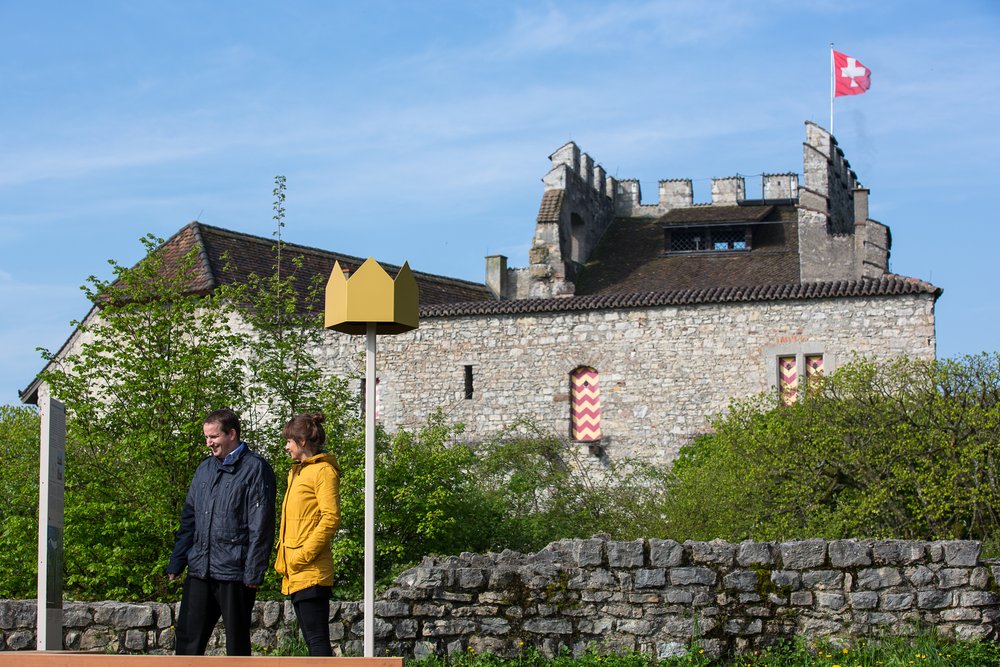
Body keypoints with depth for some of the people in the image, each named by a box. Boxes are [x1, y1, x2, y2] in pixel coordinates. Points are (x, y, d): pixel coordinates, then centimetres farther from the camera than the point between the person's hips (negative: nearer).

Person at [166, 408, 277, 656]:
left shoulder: (255, 468, -6)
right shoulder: (205, 468, 16)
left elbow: (261, 525, -11)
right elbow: (189, 519, 20)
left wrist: (253, 572, -15)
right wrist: (176, 563, 15)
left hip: (234, 572, -6)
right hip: (199, 570, 7)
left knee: (237, 644, 4)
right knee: (187, 638, 6)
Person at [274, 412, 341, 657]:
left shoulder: (323, 470, -8)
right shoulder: (297, 472, 20)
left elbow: (330, 518, -16)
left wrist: (303, 556, -17)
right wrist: (283, 559, 16)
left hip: (311, 572, -9)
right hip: (295, 575, 9)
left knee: (317, 639, -10)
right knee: (313, 639, 11)